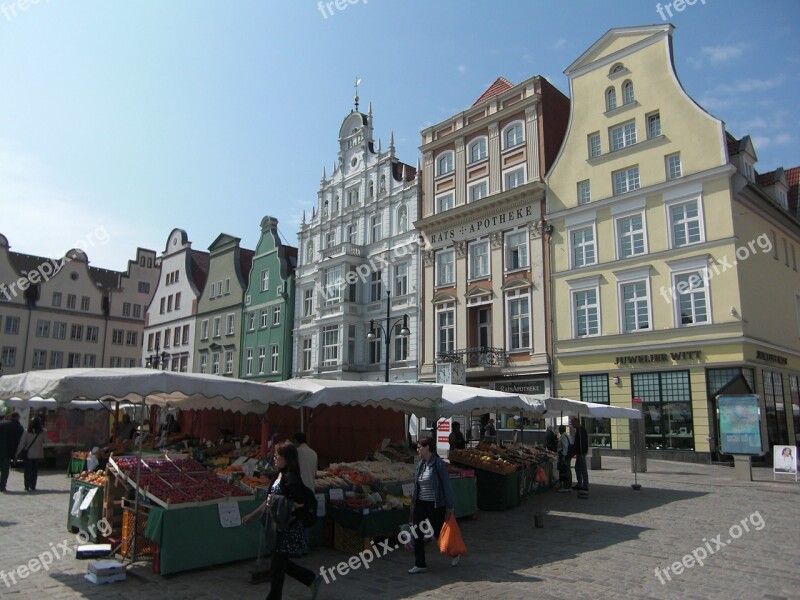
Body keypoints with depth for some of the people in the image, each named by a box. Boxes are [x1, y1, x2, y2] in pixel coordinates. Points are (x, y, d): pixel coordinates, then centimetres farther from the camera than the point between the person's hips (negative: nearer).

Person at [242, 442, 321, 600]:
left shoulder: (291, 477, -20)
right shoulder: (281, 474, 8)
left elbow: (299, 503, -23)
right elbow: (270, 499, 16)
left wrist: (278, 502, -21)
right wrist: (253, 515, 18)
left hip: (288, 527, -9)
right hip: (281, 526, 9)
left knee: (277, 566, 4)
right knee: (281, 563, 18)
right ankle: (312, 579, 30)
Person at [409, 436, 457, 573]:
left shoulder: (439, 464, -15)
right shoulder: (420, 464, 5)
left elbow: (446, 486, -13)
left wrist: (449, 506, -12)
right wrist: (413, 502, 15)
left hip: (435, 505, -6)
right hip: (420, 504, 6)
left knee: (439, 533, 10)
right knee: (417, 534, 5)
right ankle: (420, 564, 18)